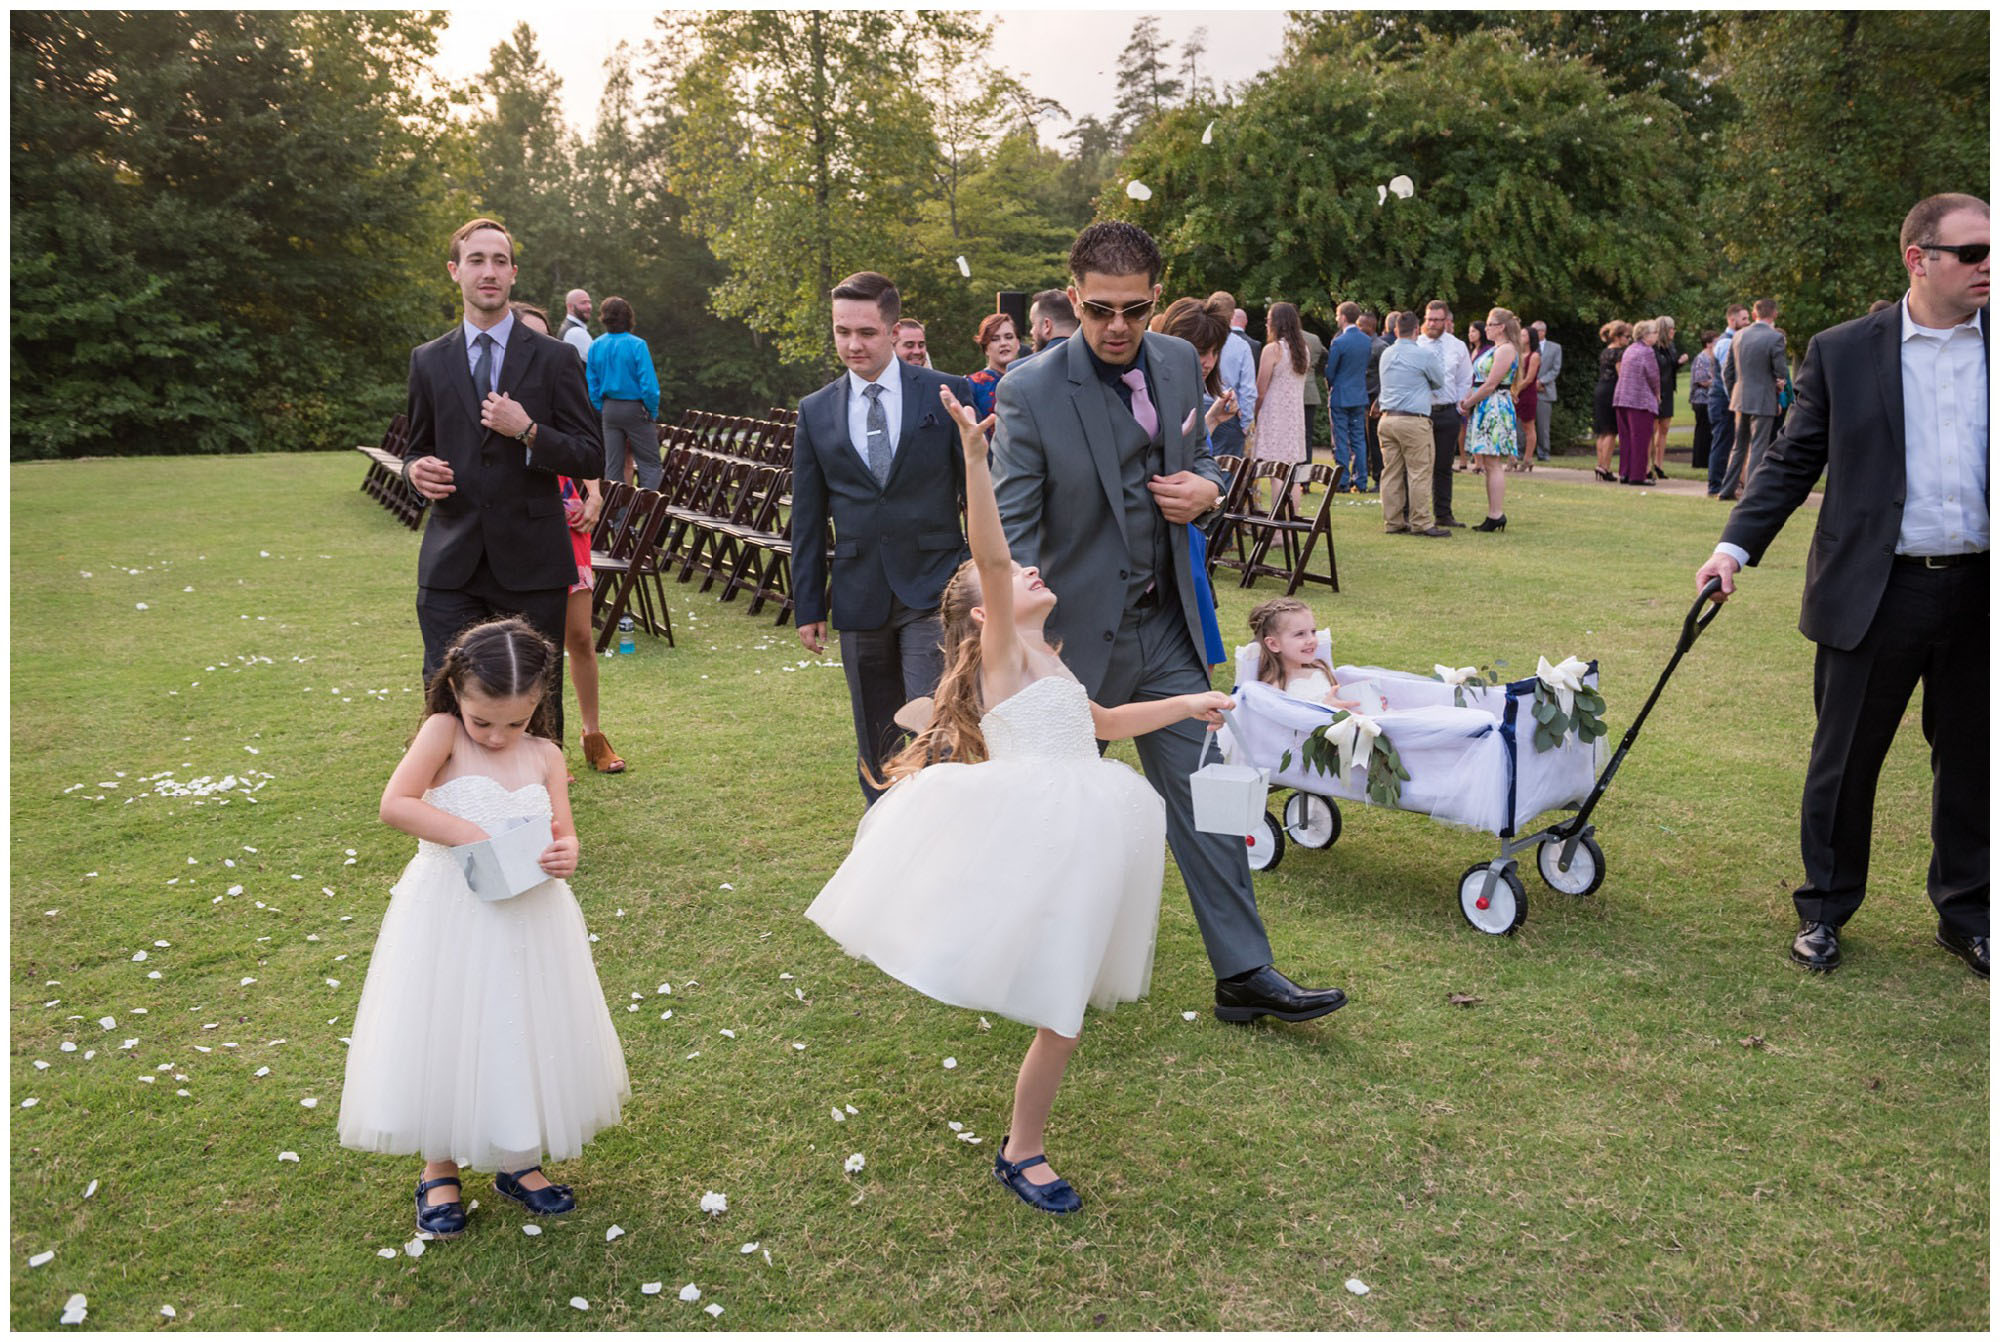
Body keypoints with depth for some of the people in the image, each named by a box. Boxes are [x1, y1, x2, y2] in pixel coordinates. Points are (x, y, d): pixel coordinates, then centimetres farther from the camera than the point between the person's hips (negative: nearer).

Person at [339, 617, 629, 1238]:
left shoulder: (544, 756, 1)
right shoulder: (443, 732, -9)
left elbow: (563, 836, -1)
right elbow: (394, 805, -19)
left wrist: (564, 857, -23)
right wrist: (464, 833, -25)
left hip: (527, 918, 3)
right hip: (450, 921, -3)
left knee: (525, 1034, 12)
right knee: (445, 1037, 7)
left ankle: (518, 1160, 32)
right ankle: (439, 1169, 28)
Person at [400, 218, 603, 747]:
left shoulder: (553, 358, 3)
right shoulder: (428, 360, 10)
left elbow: (592, 460, 0)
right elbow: (417, 449, 19)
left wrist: (528, 431, -16)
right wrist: (416, 469, -5)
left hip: (532, 559, -1)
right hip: (451, 562, 2)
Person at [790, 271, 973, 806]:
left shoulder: (948, 394, 0)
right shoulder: (815, 412, 7)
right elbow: (807, 518, 10)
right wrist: (808, 607, 8)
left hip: (934, 590, -3)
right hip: (860, 597, 3)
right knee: (876, 748, 11)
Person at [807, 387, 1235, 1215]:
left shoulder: (1046, 665, 25)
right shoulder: (1002, 647, 0)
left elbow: (1101, 723, 42)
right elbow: (987, 551, -16)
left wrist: (1186, 704, 40)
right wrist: (975, 456, -26)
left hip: (1077, 838, 8)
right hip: (1026, 827, -8)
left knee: (1062, 1006, 11)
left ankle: (1024, 1150, 26)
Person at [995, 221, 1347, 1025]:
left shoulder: (1178, 363, 2)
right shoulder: (1031, 394, -16)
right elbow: (1011, 529, -19)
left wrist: (1205, 487, -7)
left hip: (1166, 624, 5)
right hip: (1076, 630, -4)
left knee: (1204, 793, 6)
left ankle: (1243, 973, 16)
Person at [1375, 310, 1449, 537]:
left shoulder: (1386, 354, 12)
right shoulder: (1424, 353, -6)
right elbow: (1439, 382, 8)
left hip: (1388, 418, 6)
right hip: (1414, 419, -6)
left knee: (1391, 472, 7)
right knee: (1419, 473, -2)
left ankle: (1392, 522, 10)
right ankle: (1420, 523, -2)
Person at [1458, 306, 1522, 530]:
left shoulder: (1506, 349, -11)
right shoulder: (1494, 349, 20)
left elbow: (1490, 385, -16)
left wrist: (1467, 404, -9)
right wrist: (1468, 399, 2)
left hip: (1495, 408, -10)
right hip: (1485, 409, 10)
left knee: (1492, 464, -10)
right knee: (1486, 464, 8)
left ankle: (1496, 516, -9)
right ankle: (1496, 514, 10)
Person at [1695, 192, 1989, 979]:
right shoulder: (1842, 352, 0)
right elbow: (1793, 461, 1)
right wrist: (1735, 546, -9)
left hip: (1979, 590, 2)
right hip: (1874, 593, -2)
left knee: (1970, 763, 14)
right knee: (1843, 760, 8)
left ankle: (1964, 913, 32)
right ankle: (1824, 910, 24)